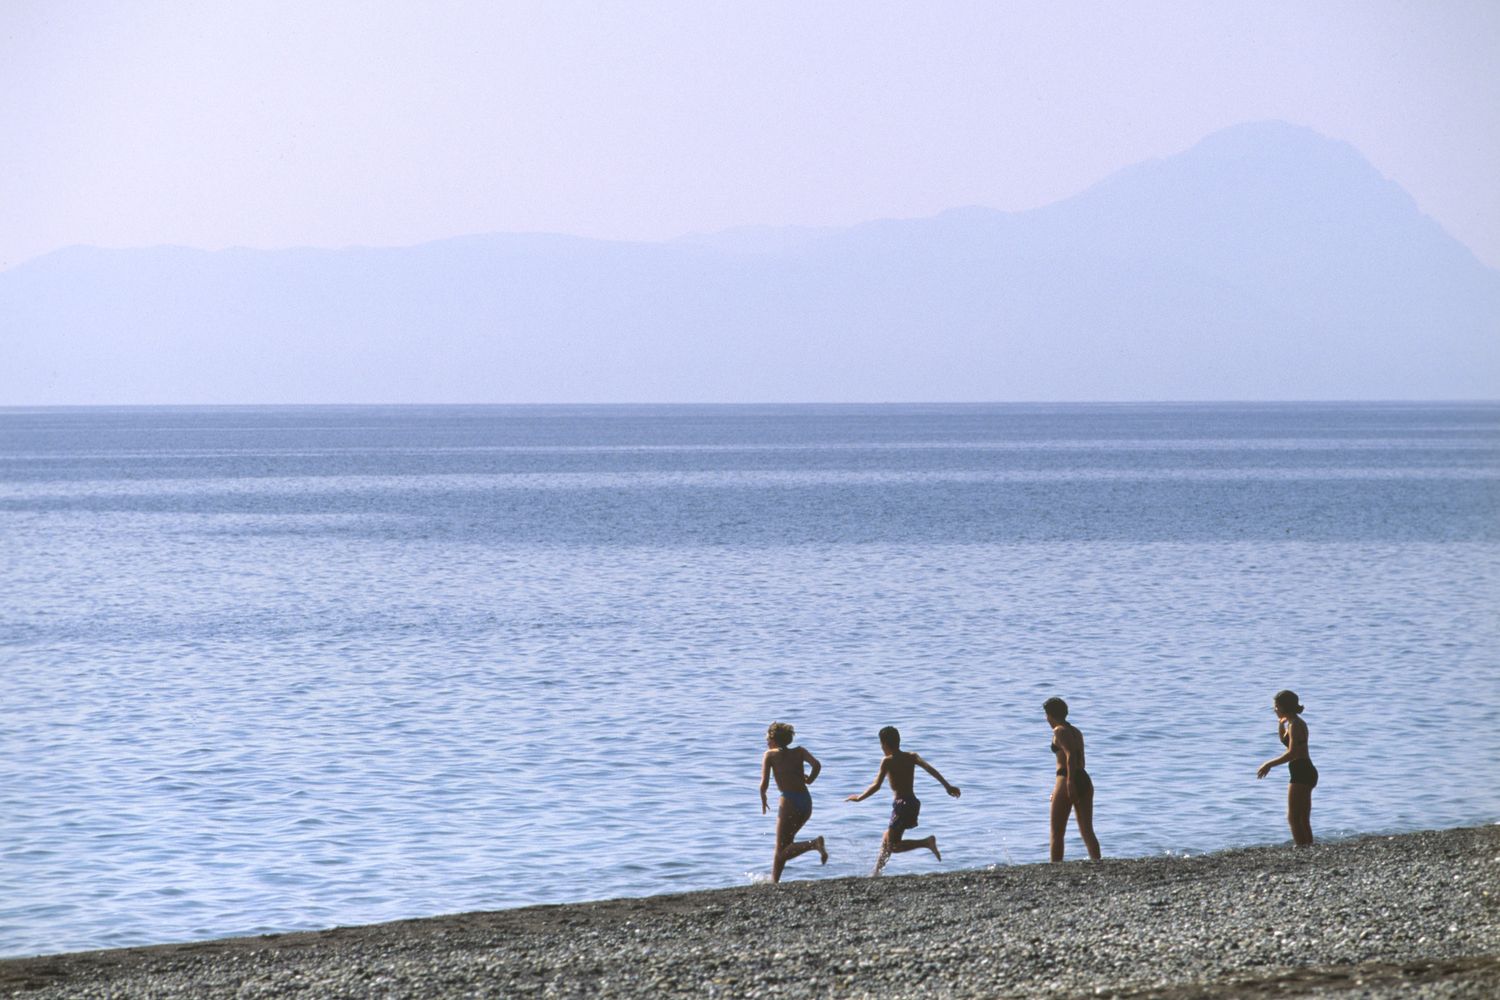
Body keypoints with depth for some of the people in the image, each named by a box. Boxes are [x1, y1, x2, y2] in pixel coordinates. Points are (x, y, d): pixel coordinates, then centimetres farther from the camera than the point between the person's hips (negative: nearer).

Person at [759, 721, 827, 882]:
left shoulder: (770, 755, 3)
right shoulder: (799, 752, 12)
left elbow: (764, 783, -5)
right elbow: (817, 765, -5)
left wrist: (763, 798, 14)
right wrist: (809, 780, 13)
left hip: (789, 802, -6)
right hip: (806, 802, 6)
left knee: (782, 852, -4)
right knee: (783, 845, 21)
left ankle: (814, 844, -26)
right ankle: (774, 882, 21)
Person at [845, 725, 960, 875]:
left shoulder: (887, 761, -9)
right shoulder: (911, 757, 7)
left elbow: (876, 786, -13)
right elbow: (929, 768, -6)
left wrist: (859, 798, 0)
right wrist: (947, 786, -10)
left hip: (902, 805, -8)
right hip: (913, 802, 8)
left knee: (893, 846, -3)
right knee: (887, 840, 20)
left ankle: (927, 842, -18)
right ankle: (876, 872, 27)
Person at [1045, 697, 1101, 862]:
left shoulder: (1059, 731, -6)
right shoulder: (1076, 732, 19)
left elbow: (1070, 756, -20)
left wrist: (1070, 781, -28)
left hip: (1068, 780, -8)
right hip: (1085, 780, 8)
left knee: (1057, 834, 1)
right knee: (1087, 832, 5)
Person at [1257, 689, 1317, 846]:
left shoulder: (1295, 725, -16)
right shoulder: (1295, 723, 14)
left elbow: (1291, 753, -24)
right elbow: (1284, 740, 32)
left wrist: (1269, 764, -18)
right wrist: (1280, 723, 17)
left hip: (1301, 773, -10)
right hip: (1305, 772, 10)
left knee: (1293, 818, -9)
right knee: (1303, 820, 13)